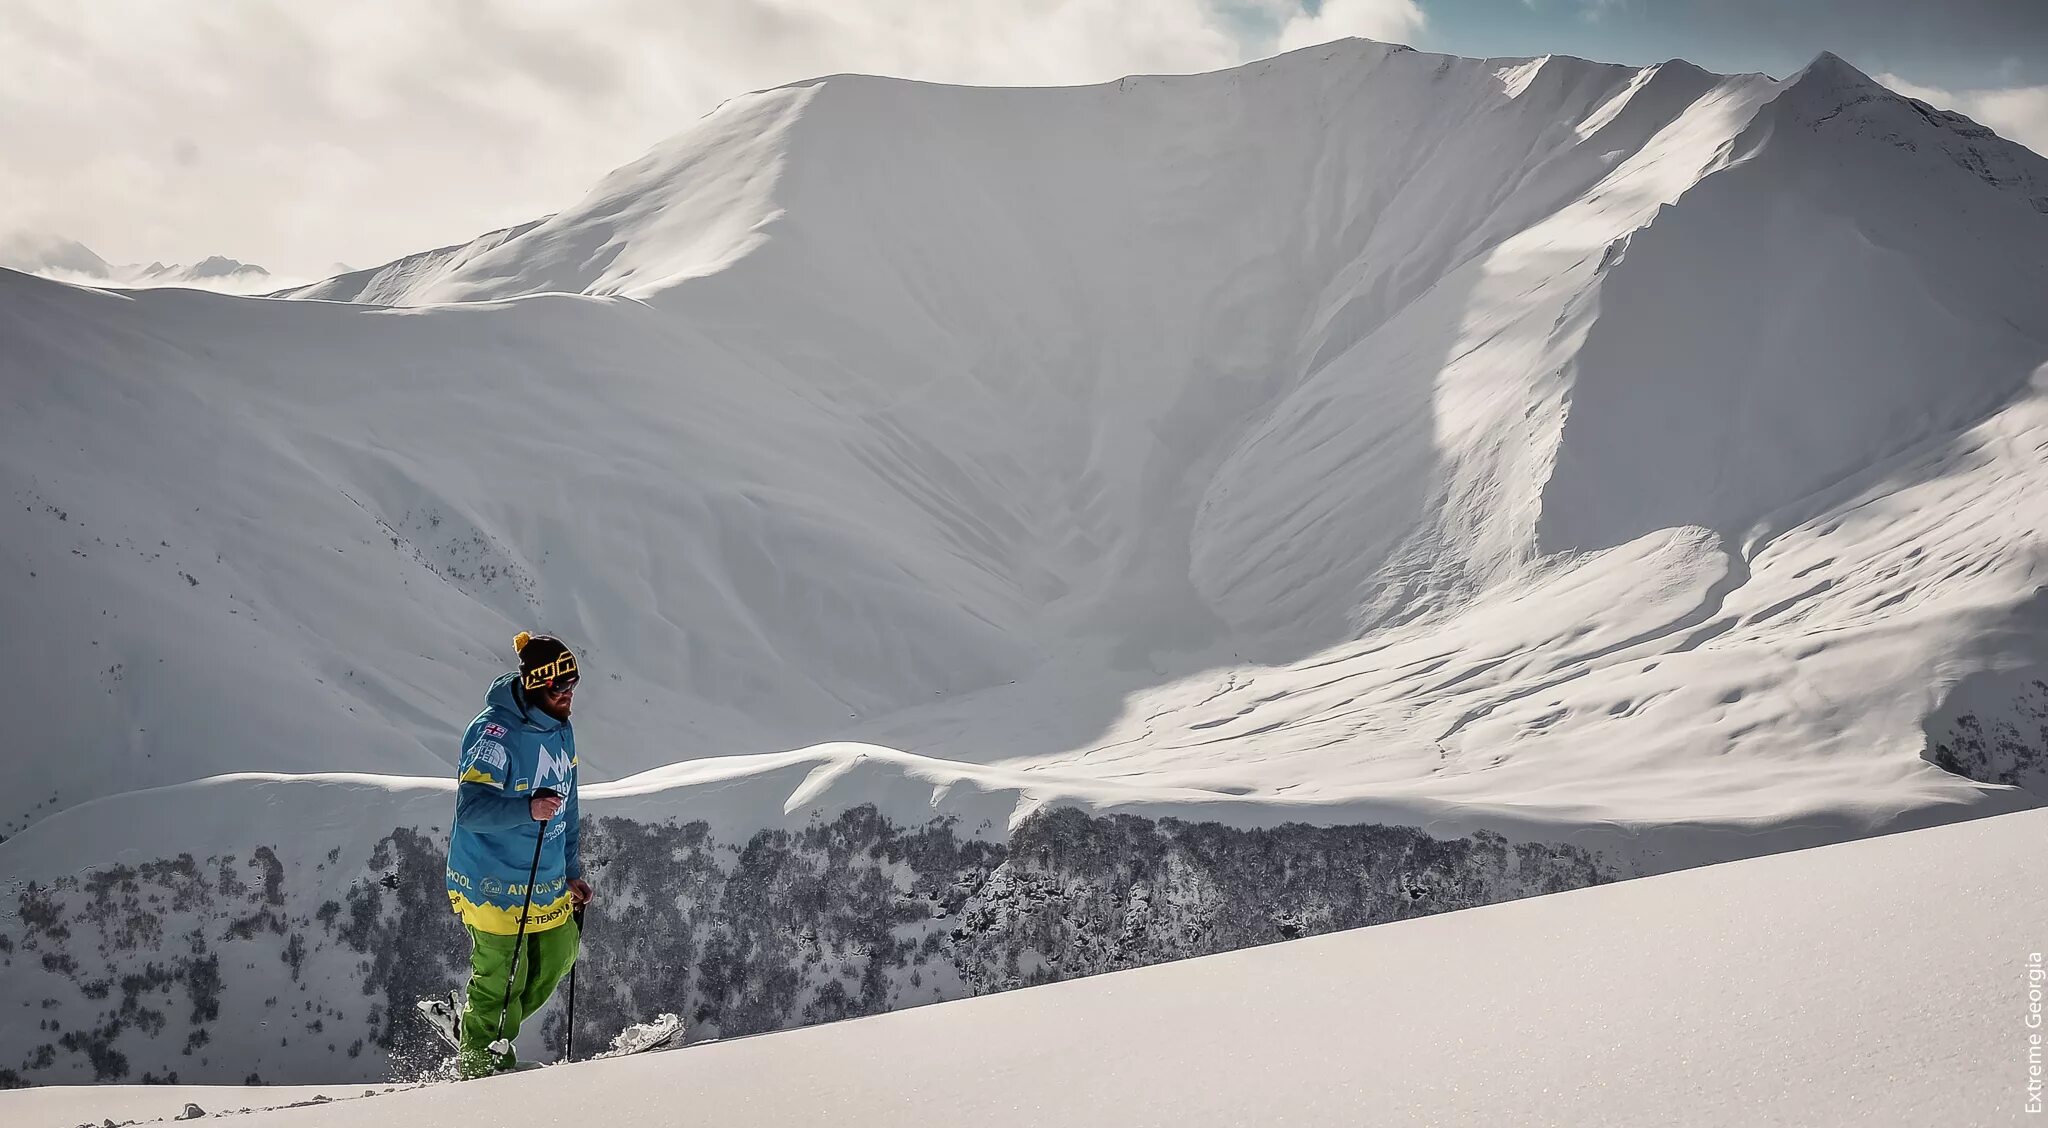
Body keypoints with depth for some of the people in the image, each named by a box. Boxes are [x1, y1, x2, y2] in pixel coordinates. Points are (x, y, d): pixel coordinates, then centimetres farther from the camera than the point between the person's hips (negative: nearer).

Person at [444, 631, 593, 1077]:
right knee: (502, 978, 1)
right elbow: (470, 808, -26)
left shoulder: (561, 730, 7)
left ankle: (484, 1028, 34)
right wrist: (527, 809, -41)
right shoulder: (494, 731, -19)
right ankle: (479, 1062, 24)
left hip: (547, 883, 8)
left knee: (556, 960, 14)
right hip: (495, 884, -8)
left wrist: (572, 871, 18)